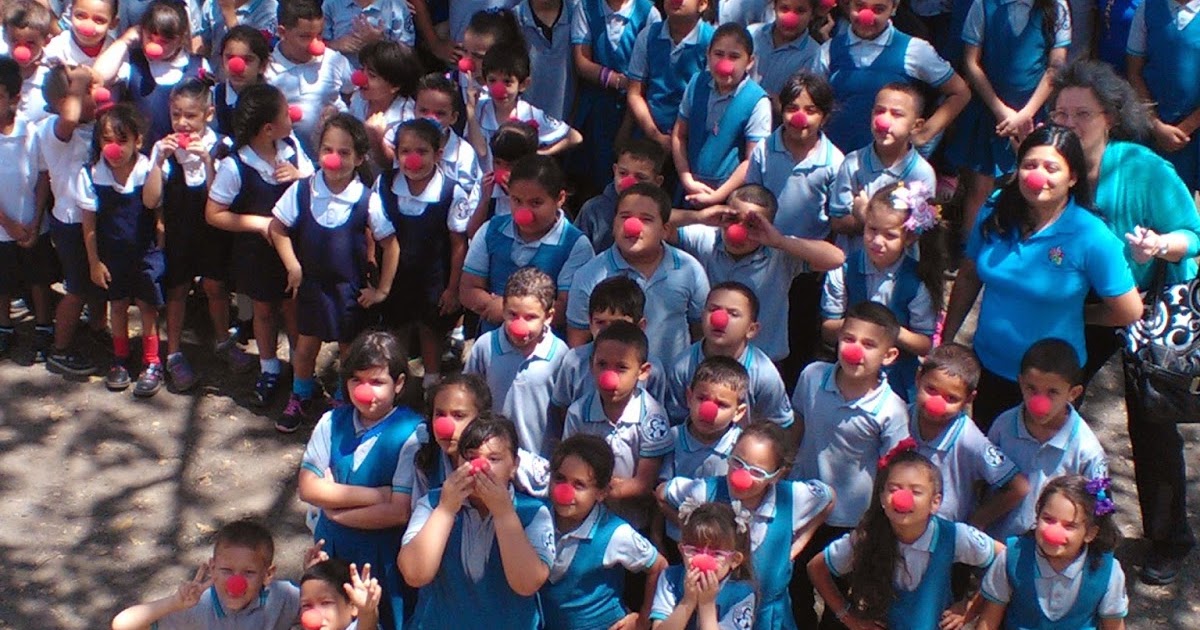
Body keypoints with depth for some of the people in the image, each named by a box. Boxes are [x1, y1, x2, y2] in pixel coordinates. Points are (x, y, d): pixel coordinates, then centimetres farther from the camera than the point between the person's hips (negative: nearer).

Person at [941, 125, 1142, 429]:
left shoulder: (1091, 237, -20)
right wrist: (945, 341, 6)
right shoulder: (995, 213, -7)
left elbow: (1129, 312, -13)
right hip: (987, 367, 4)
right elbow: (968, 277, 4)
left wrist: (1068, 313, -1)